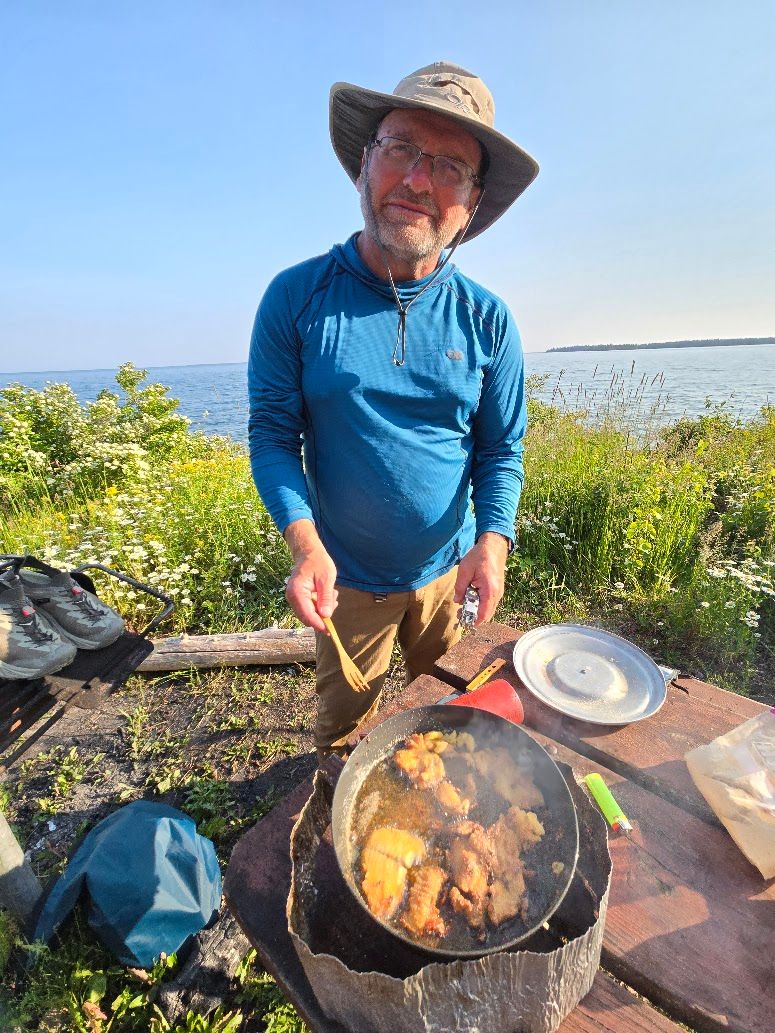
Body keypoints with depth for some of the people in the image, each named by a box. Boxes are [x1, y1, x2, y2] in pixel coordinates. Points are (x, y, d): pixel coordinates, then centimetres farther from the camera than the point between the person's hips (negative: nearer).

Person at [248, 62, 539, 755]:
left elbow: (502, 450, -3)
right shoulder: (296, 297, -12)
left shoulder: (487, 319, -7)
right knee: (343, 733, 26)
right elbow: (273, 434, -10)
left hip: (451, 569, 2)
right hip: (346, 577, -1)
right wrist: (306, 543, -24)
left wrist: (494, 540, -20)